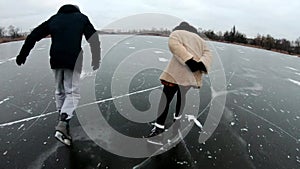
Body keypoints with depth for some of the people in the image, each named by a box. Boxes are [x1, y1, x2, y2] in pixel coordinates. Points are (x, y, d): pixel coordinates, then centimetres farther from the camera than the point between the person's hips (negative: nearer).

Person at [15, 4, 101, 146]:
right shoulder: (81, 18, 15)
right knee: (72, 92, -1)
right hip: (73, 61, -3)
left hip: (56, 61, 4)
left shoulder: (54, 19, 22)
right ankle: (62, 125, -16)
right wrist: (96, 59, 4)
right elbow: (93, 38, 4)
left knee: (59, 91, 17)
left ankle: (62, 122, 27)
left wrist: (22, 54, 22)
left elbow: (33, 35, 19)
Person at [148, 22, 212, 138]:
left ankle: (159, 127, -2)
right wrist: (201, 64, -9)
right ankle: (177, 118, 39)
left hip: (176, 73, -6)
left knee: (166, 97, -2)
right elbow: (207, 53, 12)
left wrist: (189, 60, -20)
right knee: (182, 96, 23)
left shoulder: (176, 33, 11)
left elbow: (173, 43, -13)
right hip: (192, 75, 6)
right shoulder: (200, 39, 27)